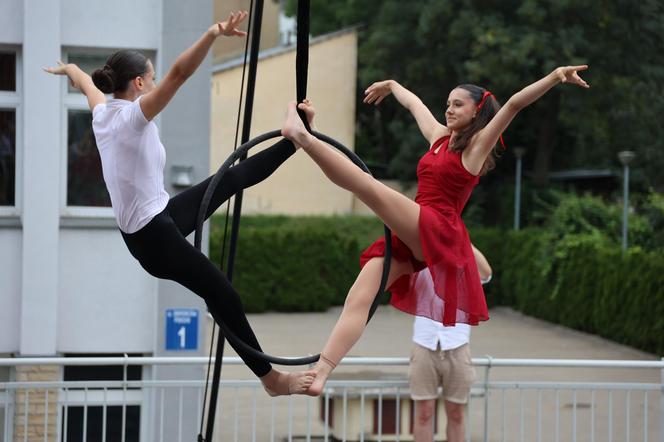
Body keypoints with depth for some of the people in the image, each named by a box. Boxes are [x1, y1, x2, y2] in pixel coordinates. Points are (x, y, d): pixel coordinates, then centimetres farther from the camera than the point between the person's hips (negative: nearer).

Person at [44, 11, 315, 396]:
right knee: (223, 296, -6)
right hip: (154, 235, -10)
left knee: (232, 178, 16)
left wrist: (67, 69, 50)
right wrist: (213, 34, -46)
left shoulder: (103, 112, 4)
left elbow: (85, 80, 29)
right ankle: (271, 377, 1)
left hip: (161, 216, 10)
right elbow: (179, 73, -35)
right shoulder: (134, 114, -21)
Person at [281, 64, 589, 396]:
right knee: (357, 299, -12)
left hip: (439, 231, -7)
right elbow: (413, 103, 42)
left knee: (368, 186, -27)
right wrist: (392, 85, 56)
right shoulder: (439, 137, 24)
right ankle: (318, 375, -23)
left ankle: (303, 137, -34)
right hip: (411, 237, 7)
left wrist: (556, 77, -17)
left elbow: (515, 104, -8)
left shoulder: (478, 143, 5)